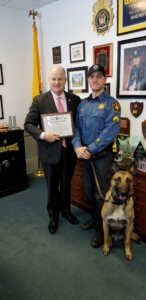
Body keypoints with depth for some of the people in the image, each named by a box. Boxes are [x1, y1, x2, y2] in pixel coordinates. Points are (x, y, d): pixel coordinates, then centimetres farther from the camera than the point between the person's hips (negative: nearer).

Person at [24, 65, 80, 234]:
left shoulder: (75, 99, 1)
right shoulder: (39, 100, -5)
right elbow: (28, 124, -5)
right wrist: (43, 135, -22)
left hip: (69, 150, 2)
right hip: (50, 151, -2)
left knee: (66, 184, 20)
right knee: (52, 187, 14)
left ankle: (65, 210, 45)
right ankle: (53, 215, 37)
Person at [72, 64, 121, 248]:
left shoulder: (111, 103, -9)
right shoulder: (82, 104, 9)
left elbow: (111, 131, -19)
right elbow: (76, 127, 4)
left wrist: (90, 149, -21)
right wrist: (78, 147, -13)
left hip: (102, 155, -5)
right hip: (85, 155, 6)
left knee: (101, 194, 4)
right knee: (89, 190, 18)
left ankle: (102, 229, 24)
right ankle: (94, 219, 40)